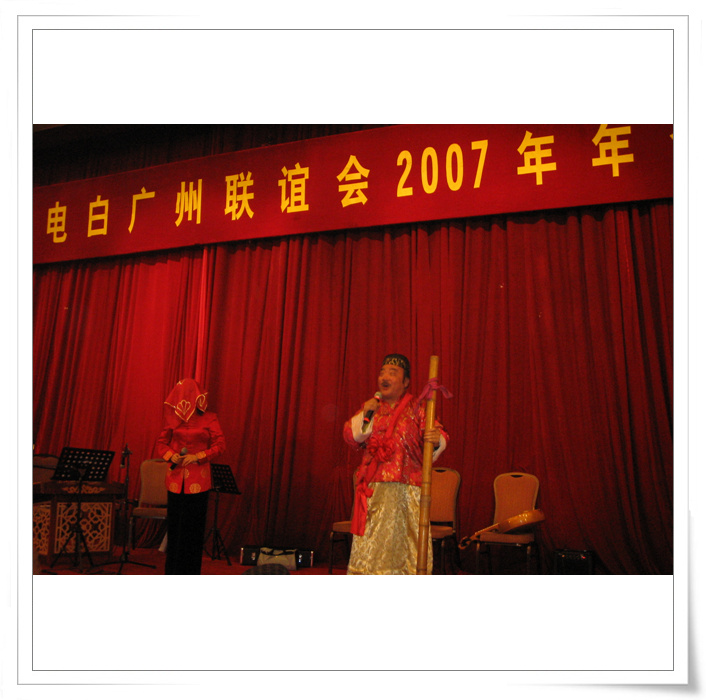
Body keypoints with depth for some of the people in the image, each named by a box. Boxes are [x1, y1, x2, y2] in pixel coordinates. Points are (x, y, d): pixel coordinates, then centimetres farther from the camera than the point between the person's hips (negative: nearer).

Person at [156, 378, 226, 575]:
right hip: (176, 477, 3)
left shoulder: (209, 418, -1)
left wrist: (197, 457, -14)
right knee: (174, 523, 7)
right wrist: (171, 455, -6)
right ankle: (173, 570, 21)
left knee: (193, 525, 2)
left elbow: (220, 445, -3)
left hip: (198, 479, -2)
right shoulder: (173, 417, 6)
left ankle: (190, 571, 14)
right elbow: (161, 442, 13)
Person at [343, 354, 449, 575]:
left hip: (406, 489, -3)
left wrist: (436, 440, -32)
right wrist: (365, 415, -7)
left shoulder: (416, 409, 4)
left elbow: (439, 436, -9)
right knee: (372, 541, 3)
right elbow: (351, 436, 8)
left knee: (407, 542, -4)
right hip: (374, 489, 3)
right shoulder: (371, 408, 16)